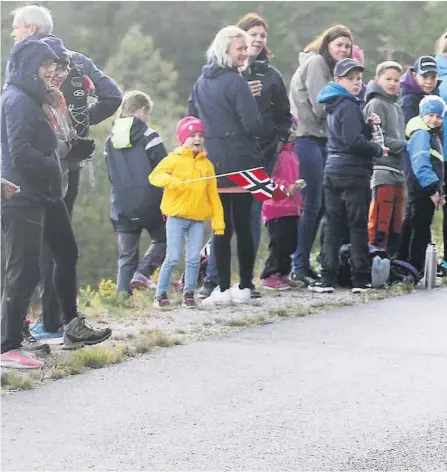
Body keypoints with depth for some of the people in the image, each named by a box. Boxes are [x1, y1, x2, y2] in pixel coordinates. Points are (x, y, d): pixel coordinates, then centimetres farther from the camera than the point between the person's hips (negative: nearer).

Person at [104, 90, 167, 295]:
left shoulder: (110, 141, 9)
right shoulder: (149, 136, -8)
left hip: (121, 207, 4)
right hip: (150, 204, -4)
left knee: (126, 257, 8)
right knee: (162, 240, 17)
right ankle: (142, 272, -6)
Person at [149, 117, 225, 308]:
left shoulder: (207, 165, 12)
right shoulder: (174, 159, 0)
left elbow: (213, 195, 13)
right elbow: (155, 176, -11)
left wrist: (218, 222, 9)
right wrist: (170, 180, -32)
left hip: (198, 219, 4)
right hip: (177, 217, -4)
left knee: (194, 259, 0)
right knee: (172, 258, -6)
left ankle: (189, 294, 9)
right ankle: (161, 295, 4)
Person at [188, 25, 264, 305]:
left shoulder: (201, 83, 10)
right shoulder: (236, 82, -12)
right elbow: (253, 125, -15)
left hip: (212, 163, 6)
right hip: (240, 163, -5)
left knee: (221, 227, 7)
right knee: (243, 225, 2)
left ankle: (224, 288, 4)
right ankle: (244, 286, 5)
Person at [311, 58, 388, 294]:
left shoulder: (334, 106, 16)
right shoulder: (350, 106, -12)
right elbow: (353, 142, -20)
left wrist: (368, 125, 6)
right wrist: (377, 150, -7)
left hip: (332, 173, 8)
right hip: (353, 174, -8)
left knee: (333, 226, 7)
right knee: (358, 226, -2)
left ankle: (328, 277, 2)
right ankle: (360, 279, 0)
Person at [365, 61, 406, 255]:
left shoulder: (396, 107, 22)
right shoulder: (376, 104, -5)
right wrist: (404, 145, -10)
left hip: (398, 172, 9)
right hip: (382, 170, -9)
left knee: (395, 225, 10)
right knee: (380, 223, -14)